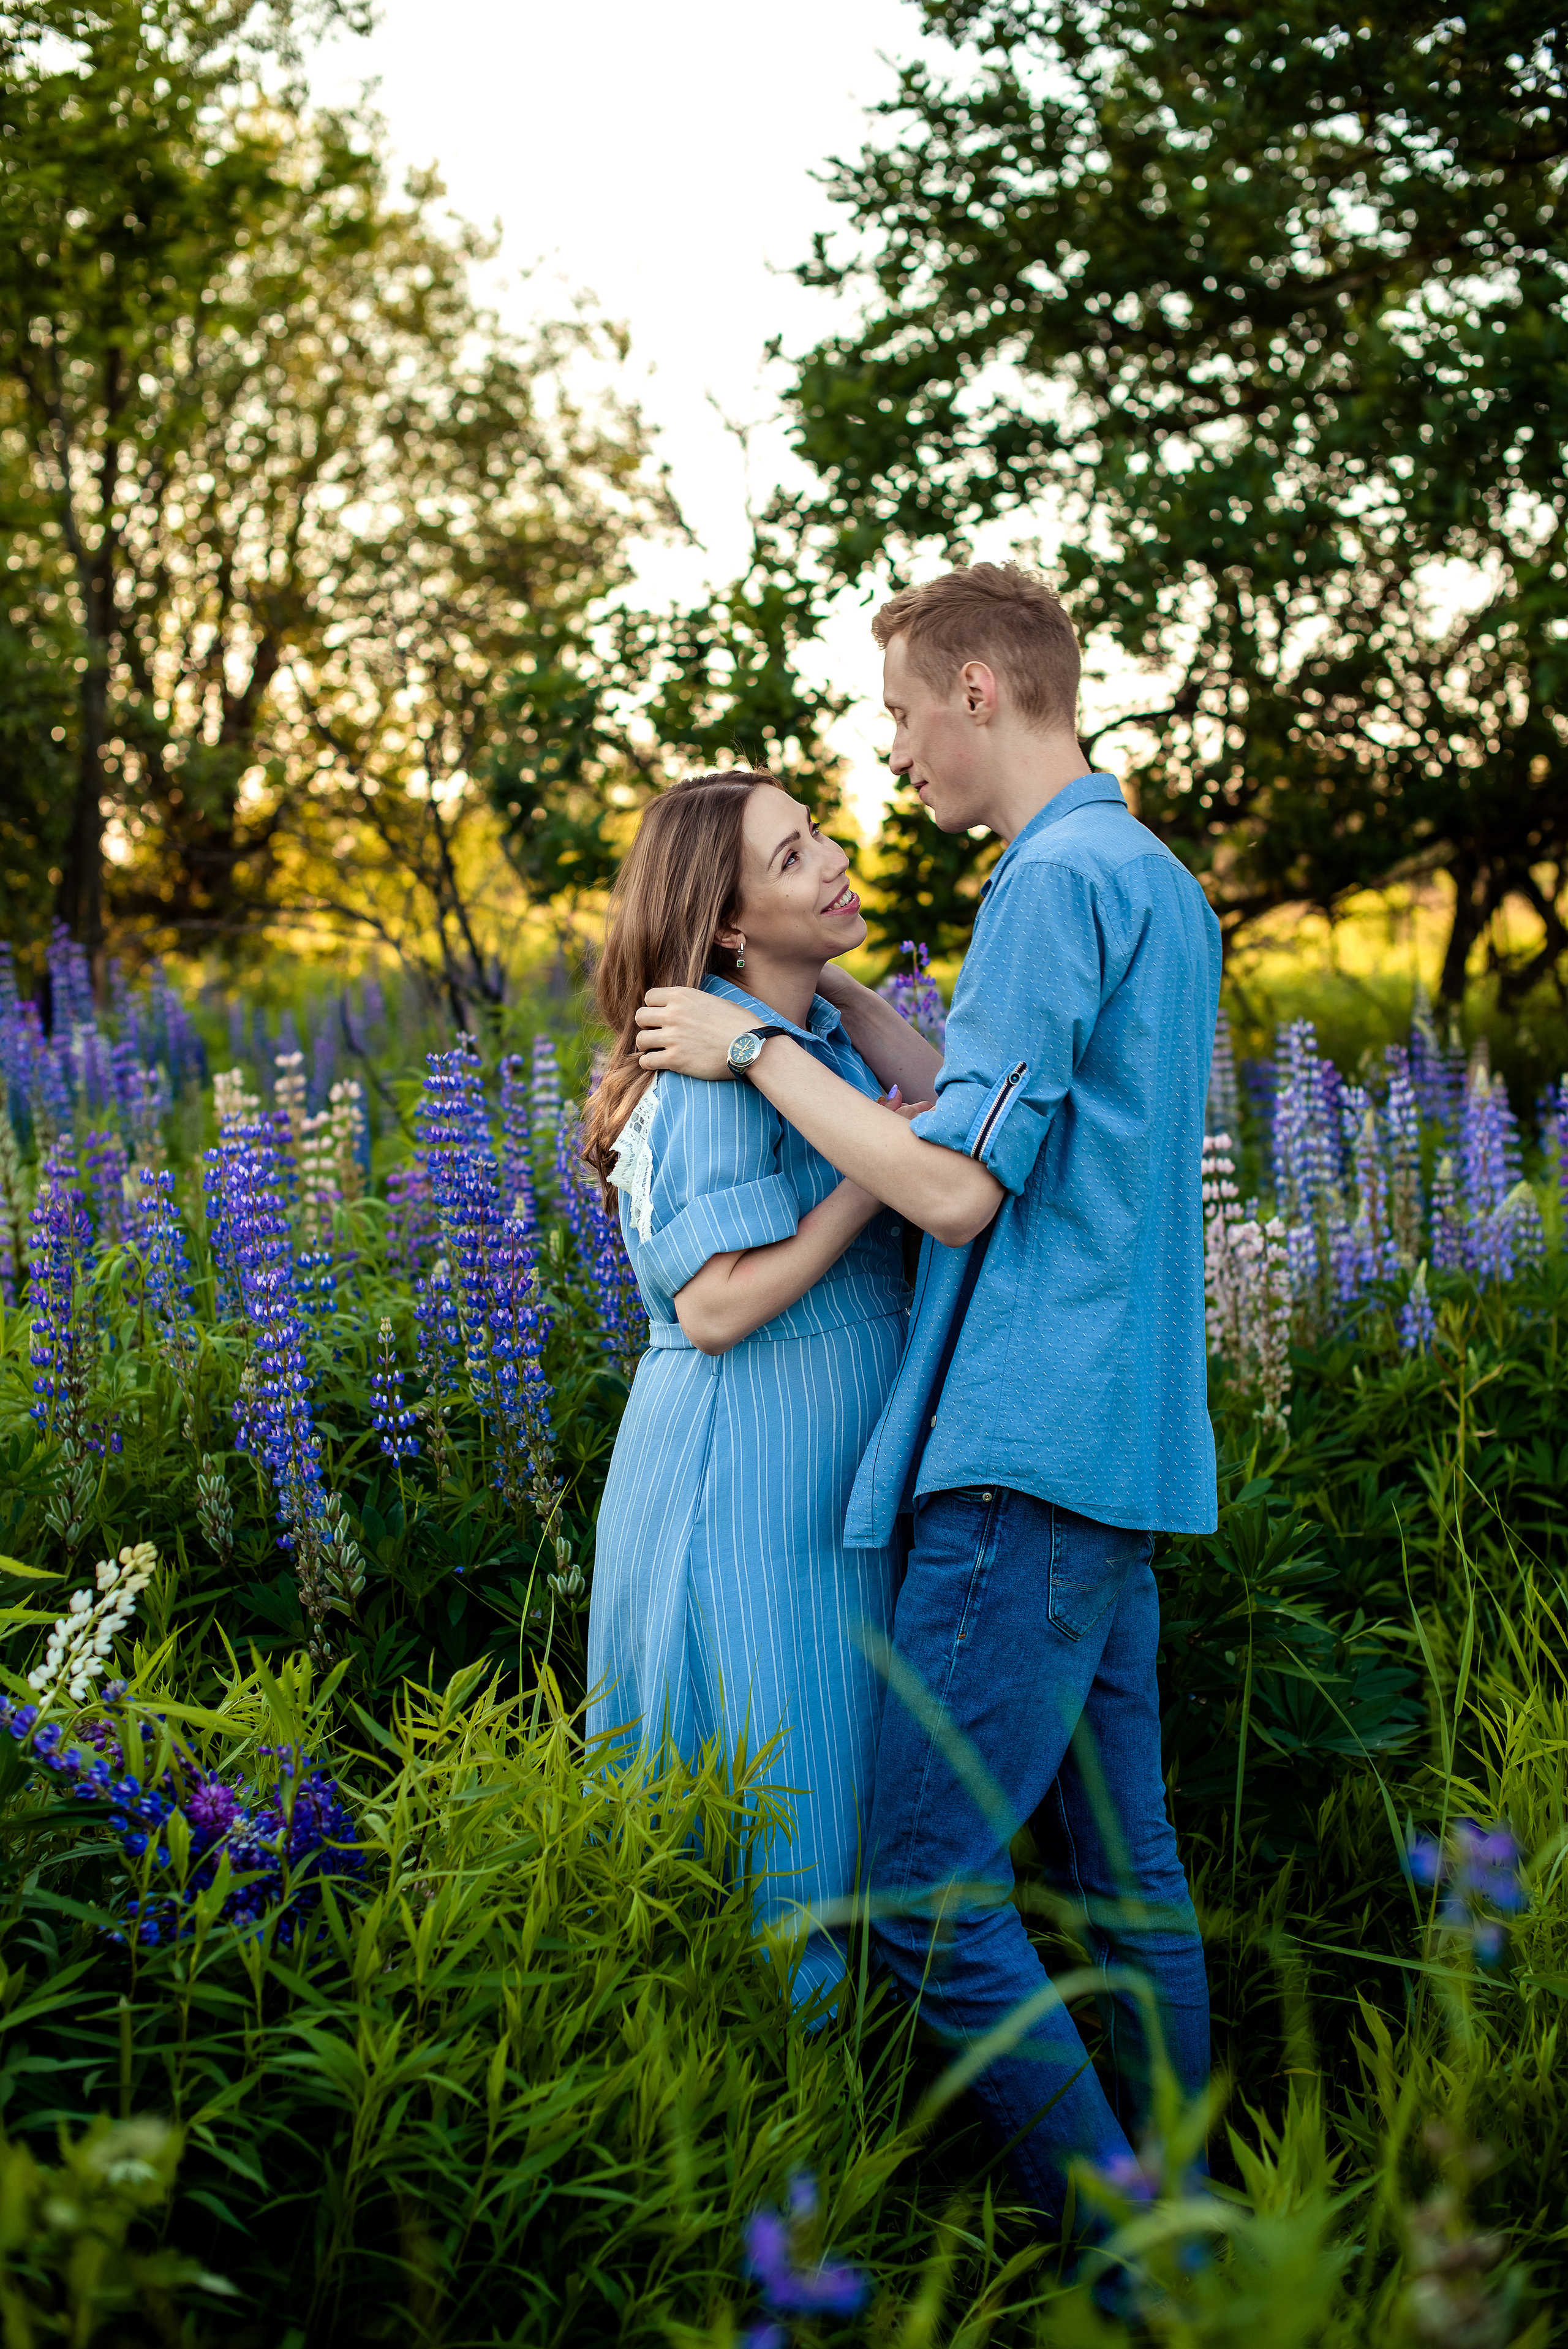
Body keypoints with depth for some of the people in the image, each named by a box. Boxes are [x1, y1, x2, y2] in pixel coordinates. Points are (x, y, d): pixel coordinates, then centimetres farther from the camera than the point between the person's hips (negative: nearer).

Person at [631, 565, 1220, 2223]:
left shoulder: (1057, 880, -12)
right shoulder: (1162, 886, 19)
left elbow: (956, 1191, -17)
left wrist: (758, 1051, -7)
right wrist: (839, 998, 18)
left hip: (1034, 1445, -10)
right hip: (1132, 1448, 10)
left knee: (931, 1881, -7)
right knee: (1124, 1864, 14)